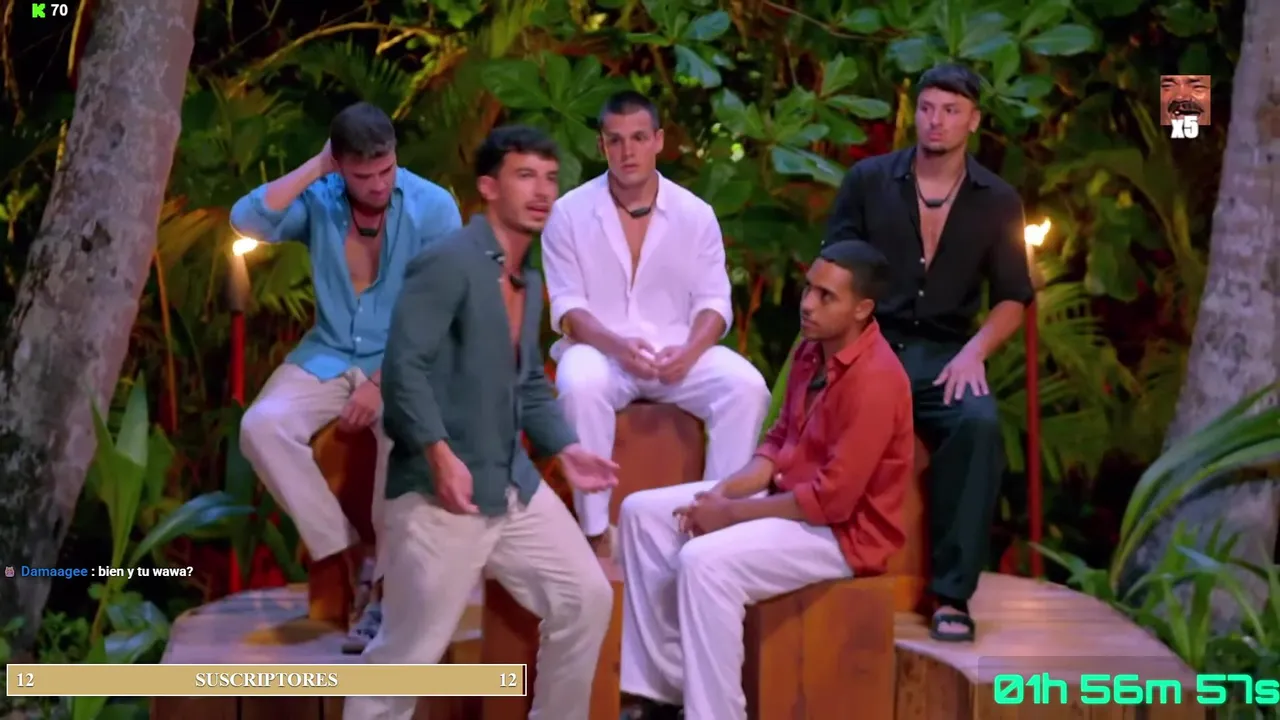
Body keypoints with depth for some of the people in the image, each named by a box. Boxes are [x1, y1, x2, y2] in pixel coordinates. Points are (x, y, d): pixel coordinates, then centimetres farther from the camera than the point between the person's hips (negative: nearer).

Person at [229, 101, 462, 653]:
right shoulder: (318, 198, -4)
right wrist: (314, 168, -21)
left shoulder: (434, 207, -10)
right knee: (262, 426, -24)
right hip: (329, 355, 3)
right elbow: (247, 222, -21)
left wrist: (382, 383, -20)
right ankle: (353, 561, -16)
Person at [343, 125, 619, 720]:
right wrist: (440, 454, -30)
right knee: (411, 649, -2)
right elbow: (404, 365, -21)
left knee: (586, 597, 9)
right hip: (442, 493, -9)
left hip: (515, 487, 9)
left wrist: (566, 450, 11)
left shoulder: (530, 282, 16)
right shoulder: (448, 263, -13)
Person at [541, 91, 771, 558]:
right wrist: (617, 346, -24)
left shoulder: (695, 214, 5)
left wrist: (689, 351, -20)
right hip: (600, 349, -2)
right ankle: (595, 532, -29)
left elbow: (714, 302, 2)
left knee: (747, 387, -25)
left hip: (679, 352, 2)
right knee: (580, 385, -36)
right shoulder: (570, 213, 0)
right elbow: (566, 306, -4)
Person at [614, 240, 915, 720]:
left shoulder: (875, 379, -25)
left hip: (844, 530, -10)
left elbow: (833, 500, -27)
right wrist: (726, 490, -7)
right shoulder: (812, 351, 4)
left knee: (705, 561, -31)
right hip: (788, 498, 10)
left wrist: (730, 513, -19)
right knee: (642, 513, 4)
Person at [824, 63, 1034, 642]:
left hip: (944, 353, 1)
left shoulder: (997, 201, 10)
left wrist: (974, 351, -9)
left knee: (979, 423, -33)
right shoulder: (867, 180, 8)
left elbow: (1013, 298, 10)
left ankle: (952, 591, -25)